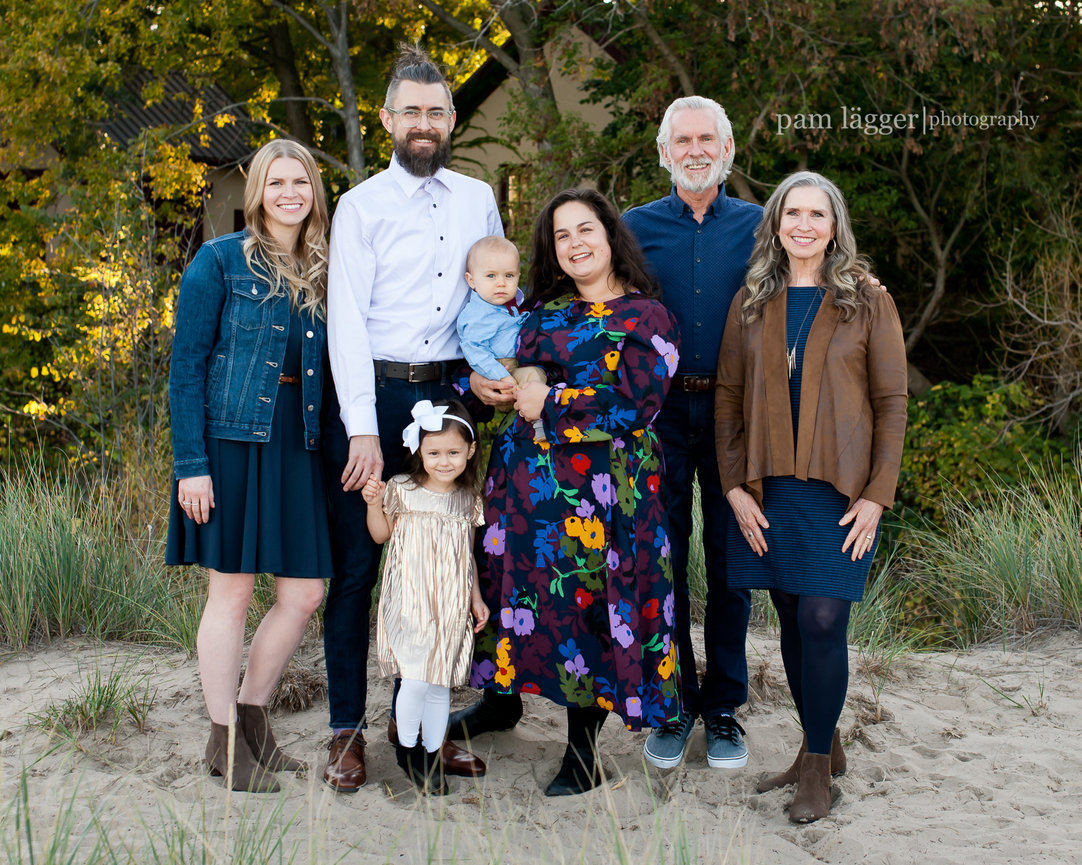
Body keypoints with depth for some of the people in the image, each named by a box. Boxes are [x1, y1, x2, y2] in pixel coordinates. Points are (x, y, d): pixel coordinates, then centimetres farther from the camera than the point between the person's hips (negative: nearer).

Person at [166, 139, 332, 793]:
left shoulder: (324, 273, 13)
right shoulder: (221, 261, -2)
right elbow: (187, 365, -6)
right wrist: (191, 463, -12)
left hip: (298, 443, 5)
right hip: (232, 438, -5)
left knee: (306, 592, 4)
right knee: (232, 592, 1)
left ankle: (253, 716, 23)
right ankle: (225, 740, 15)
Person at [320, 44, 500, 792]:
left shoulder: (478, 200, 13)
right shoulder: (362, 205, 1)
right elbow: (347, 319, -7)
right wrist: (362, 429, -15)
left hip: (447, 395, 3)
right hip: (373, 394, -3)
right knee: (357, 565, -1)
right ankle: (348, 729, 8)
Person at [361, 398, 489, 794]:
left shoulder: (468, 499, 6)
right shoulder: (402, 489, -3)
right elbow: (381, 535, 7)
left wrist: (476, 597, 14)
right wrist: (374, 504, -10)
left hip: (450, 606, 3)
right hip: (409, 601, -3)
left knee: (440, 685, 7)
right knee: (416, 680, -11)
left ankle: (431, 759, 21)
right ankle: (407, 749, 13)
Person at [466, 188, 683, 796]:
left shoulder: (646, 317, -1)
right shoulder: (544, 310, 16)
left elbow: (634, 402, -11)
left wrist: (550, 403, -10)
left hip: (599, 484, -5)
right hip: (527, 471, 5)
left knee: (587, 602, -3)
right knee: (519, 584, 8)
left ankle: (583, 754, 8)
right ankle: (505, 698, 29)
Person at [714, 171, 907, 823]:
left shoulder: (868, 302, 2)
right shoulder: (752, 303, 9)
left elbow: (892, 402, 0)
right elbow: (729, 399, 9)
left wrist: (877, 495, -7)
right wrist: (735, 487, -1)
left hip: (838, 491, -3)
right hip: (769, 490, 3)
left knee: (823, 622, -8)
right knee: (792, 622, 8)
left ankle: (818, 767, 7)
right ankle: (822, 745, 24)